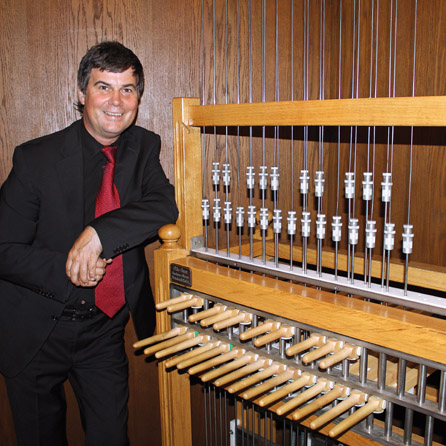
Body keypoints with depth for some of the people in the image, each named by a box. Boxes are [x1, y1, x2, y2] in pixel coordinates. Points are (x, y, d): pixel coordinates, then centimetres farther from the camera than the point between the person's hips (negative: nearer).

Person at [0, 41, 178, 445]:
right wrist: (66, 270, -25)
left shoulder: (144, 148, -2)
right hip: (35, 332, -2)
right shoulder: (36, 158, -13)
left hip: (104, 328, 2)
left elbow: (166, 207, -17)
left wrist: (100, 232, -30)